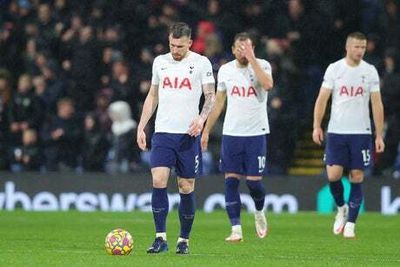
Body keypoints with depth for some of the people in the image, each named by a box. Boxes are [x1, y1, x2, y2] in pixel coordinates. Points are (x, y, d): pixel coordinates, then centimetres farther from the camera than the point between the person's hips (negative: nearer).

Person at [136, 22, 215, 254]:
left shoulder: (201, 63, 0)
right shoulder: (160, 62, 12)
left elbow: (211, 96, -3)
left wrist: (202, 117, -22)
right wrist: (141, 127, 12)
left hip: (188, 134, -2)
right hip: (163, 131, 2)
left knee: (186, 188, 2)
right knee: (158, 181, -13)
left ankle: (184, 240, 13)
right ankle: (161, 238, -10)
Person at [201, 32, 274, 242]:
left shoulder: (262, 66, -3)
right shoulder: (225, 70, 7)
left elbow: (268, 84, -25)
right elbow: (218, 102, 16)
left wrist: (252, 59, -22)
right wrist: (206, 130, 15)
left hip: (256, 132, -3)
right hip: (231, 133, 3)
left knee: (254, 180, -4)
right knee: (231, 180, -4)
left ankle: (259, 213, 27)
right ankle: (236, 229, -2)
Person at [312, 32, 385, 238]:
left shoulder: (370, 71, 2)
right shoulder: (334, 69, 1)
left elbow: (377, 105, 3)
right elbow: (322, 99, 2)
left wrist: (379, 136, -1)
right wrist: (317, 126, -8)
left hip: (361, 133, 0)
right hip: (336, 132, 0)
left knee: (357, 179, -1)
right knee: (333, 175, -9)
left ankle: (350, 224, 6)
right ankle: (341, 208, 20)